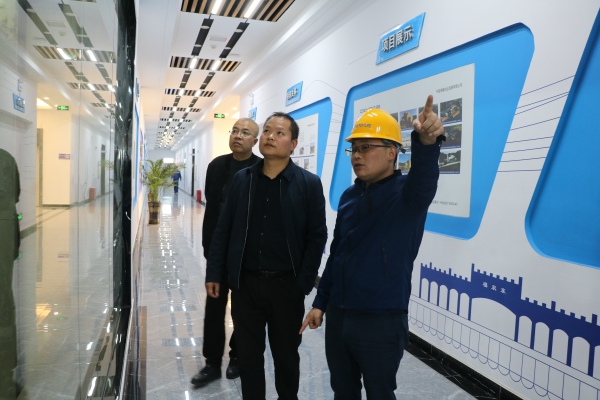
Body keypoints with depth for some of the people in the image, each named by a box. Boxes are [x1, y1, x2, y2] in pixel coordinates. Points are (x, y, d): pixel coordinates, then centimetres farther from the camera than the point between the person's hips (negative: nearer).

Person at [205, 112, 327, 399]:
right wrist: (214, 273, 3)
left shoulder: (308, 183, -6)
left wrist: (304, 282, -10)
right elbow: (223, 230, 5)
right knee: (248, 354, 16)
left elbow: (316, 236, -7)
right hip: (245, 282, 2)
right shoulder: (242, 179, 3)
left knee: (286, 355, 17)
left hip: (286, 285, -2)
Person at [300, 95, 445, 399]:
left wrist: (426, 143, -56)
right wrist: (320, 302, 13)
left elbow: (424, 180, -35)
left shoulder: (407, 193, -11)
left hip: (381, 322, -5)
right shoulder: (349, 196, 5)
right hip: (338, 316, 6)